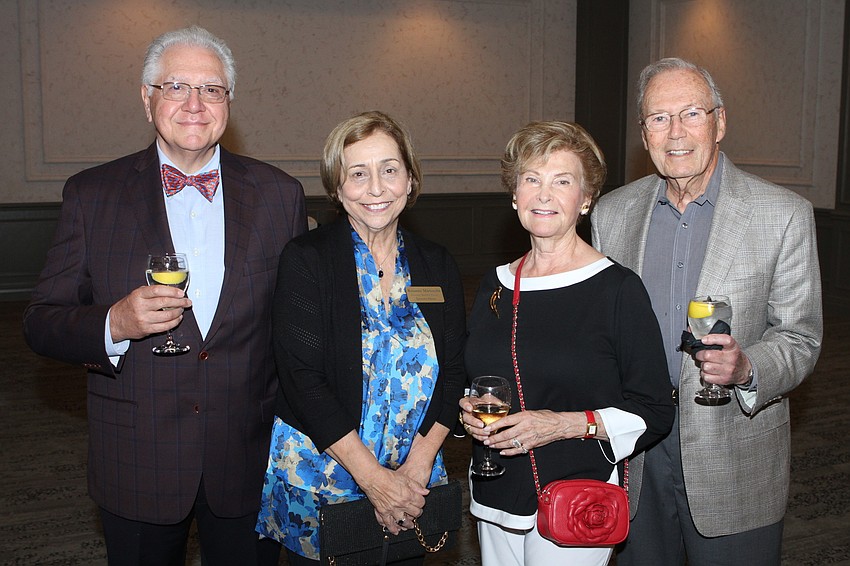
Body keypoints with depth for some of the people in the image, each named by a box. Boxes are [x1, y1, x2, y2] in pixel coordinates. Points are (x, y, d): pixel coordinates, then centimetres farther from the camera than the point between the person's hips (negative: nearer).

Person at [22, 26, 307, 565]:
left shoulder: (279, 193, -1)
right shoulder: (92, 194, -3)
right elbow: (42, 322, -2)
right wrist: (113, 323, -22)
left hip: (251, 460, 1)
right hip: (137, 467, 0)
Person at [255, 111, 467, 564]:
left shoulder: (437, 266, 3)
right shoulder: (307, 259, -9)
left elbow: (453, 373, 1)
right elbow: (303, 380, -15)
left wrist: (416, 468, -11)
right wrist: (374, 479, -17)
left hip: (412, 483, 3)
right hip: (316, 482, -3)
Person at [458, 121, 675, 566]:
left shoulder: (617, 288, -9)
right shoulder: (494, 286, 6)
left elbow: (654, 412, -9)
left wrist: (568, 424, -20)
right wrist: (468, 411, -3)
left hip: (577, 501, -4)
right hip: (494, 496, 5)